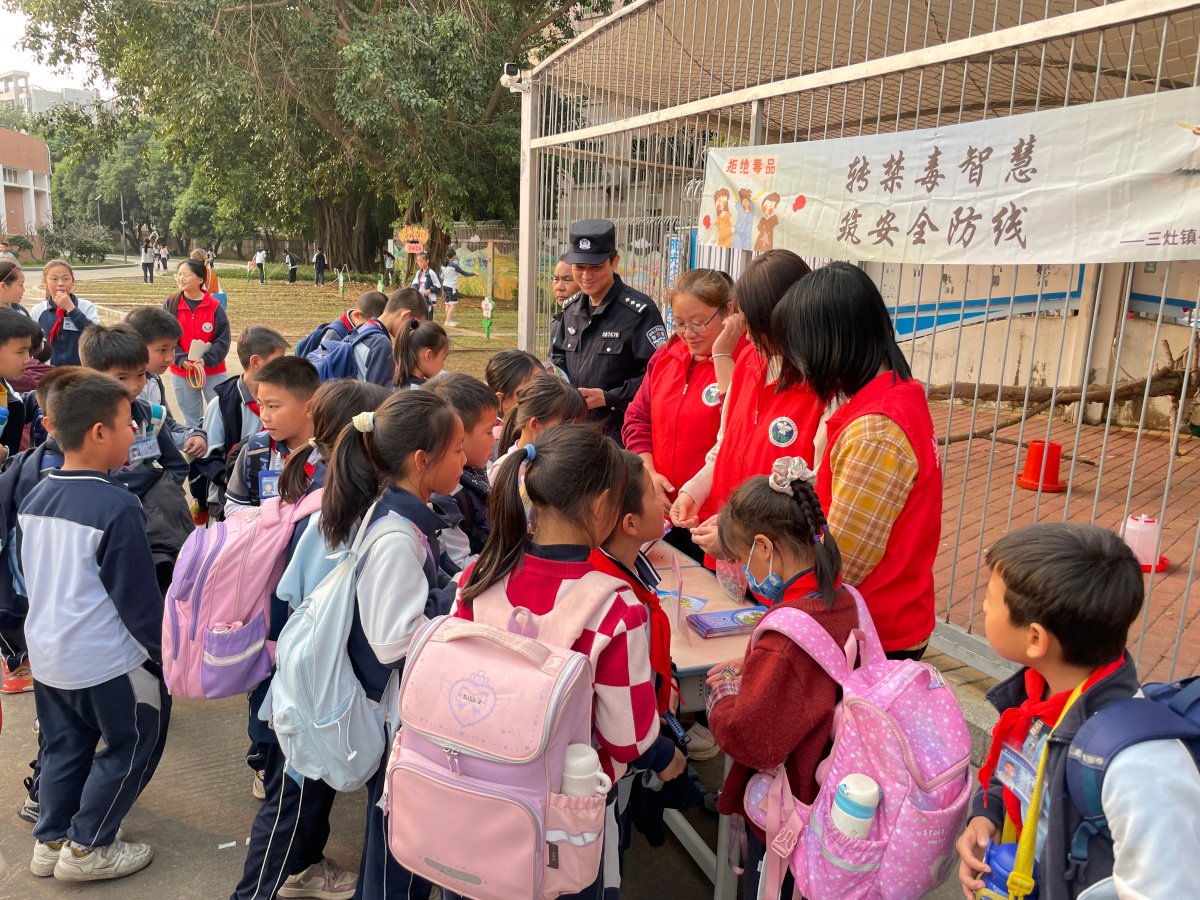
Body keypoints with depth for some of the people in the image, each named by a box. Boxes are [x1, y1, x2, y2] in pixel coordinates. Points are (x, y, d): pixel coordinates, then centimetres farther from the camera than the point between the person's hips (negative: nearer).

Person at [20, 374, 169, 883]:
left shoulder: (35, 498, 1)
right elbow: (138, 598, -20)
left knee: (65, 745, 23)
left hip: (46, 653, 8)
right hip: (107, 660, -8)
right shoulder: (117, 507, -24)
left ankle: (50, 841, 34)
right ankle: (87, 849, 20)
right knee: (132, 744, 11)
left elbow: (30, 578, 13)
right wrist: (166, 655, -8)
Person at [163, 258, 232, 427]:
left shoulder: (214, 306, -5)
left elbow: (223, 339, -8)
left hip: (214, 372, -2)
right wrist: (181, 359, -17)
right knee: (193, 422, 12)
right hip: (181, 373, 2)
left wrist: (206, 359, -20)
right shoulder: (170, 305, 0)